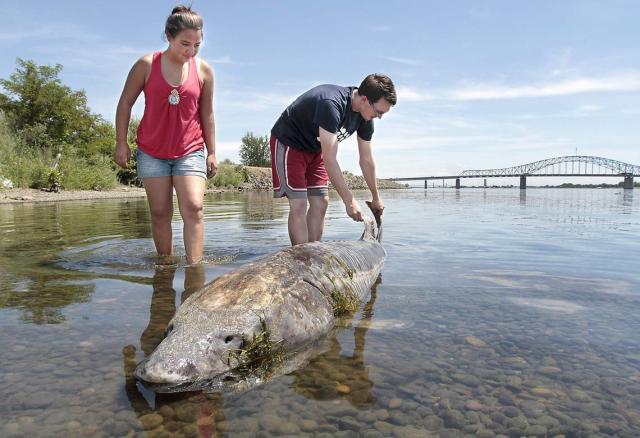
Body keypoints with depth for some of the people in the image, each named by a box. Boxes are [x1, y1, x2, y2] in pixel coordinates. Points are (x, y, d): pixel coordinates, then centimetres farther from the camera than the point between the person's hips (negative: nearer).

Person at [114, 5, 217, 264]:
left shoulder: (204, 71, 0)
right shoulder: (146, 65, -3)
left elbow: (207, 114, 7)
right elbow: (125, 103, 4)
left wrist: (212, 152, 5)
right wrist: (121, 143, 1)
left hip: (190, 152, 0)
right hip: (152, 152, 0)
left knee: (194, 208, -15)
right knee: (160, 213, 3)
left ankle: (194, 267, -15)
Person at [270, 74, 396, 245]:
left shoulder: (365, 117, -10)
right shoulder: (331, 104, -36)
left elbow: (366, 160, 1)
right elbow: (329, 160, -37)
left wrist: (376, 197, 8)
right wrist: (349, 200, -34)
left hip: (314, 148, 8)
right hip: (288, 142, -8)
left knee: (320, 203, 0)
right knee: (299, 204, -17)